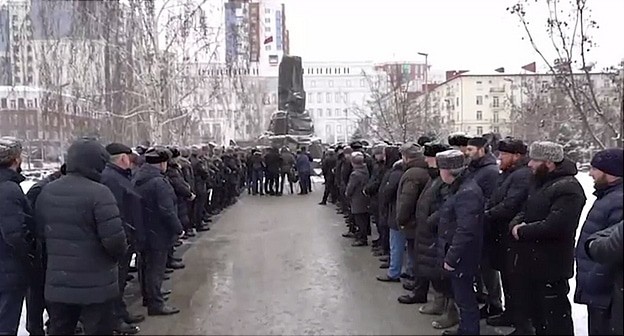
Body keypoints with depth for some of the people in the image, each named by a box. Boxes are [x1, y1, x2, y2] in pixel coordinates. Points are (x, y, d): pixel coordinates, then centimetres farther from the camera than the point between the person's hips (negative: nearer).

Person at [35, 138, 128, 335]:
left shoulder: (46, 192, 4)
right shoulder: (99, 193, -19)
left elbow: (42, 231, 12)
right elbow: (114, 238, -23)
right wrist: (121, 253, -2)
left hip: (57, 284, 6)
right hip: (96, 285, -6)